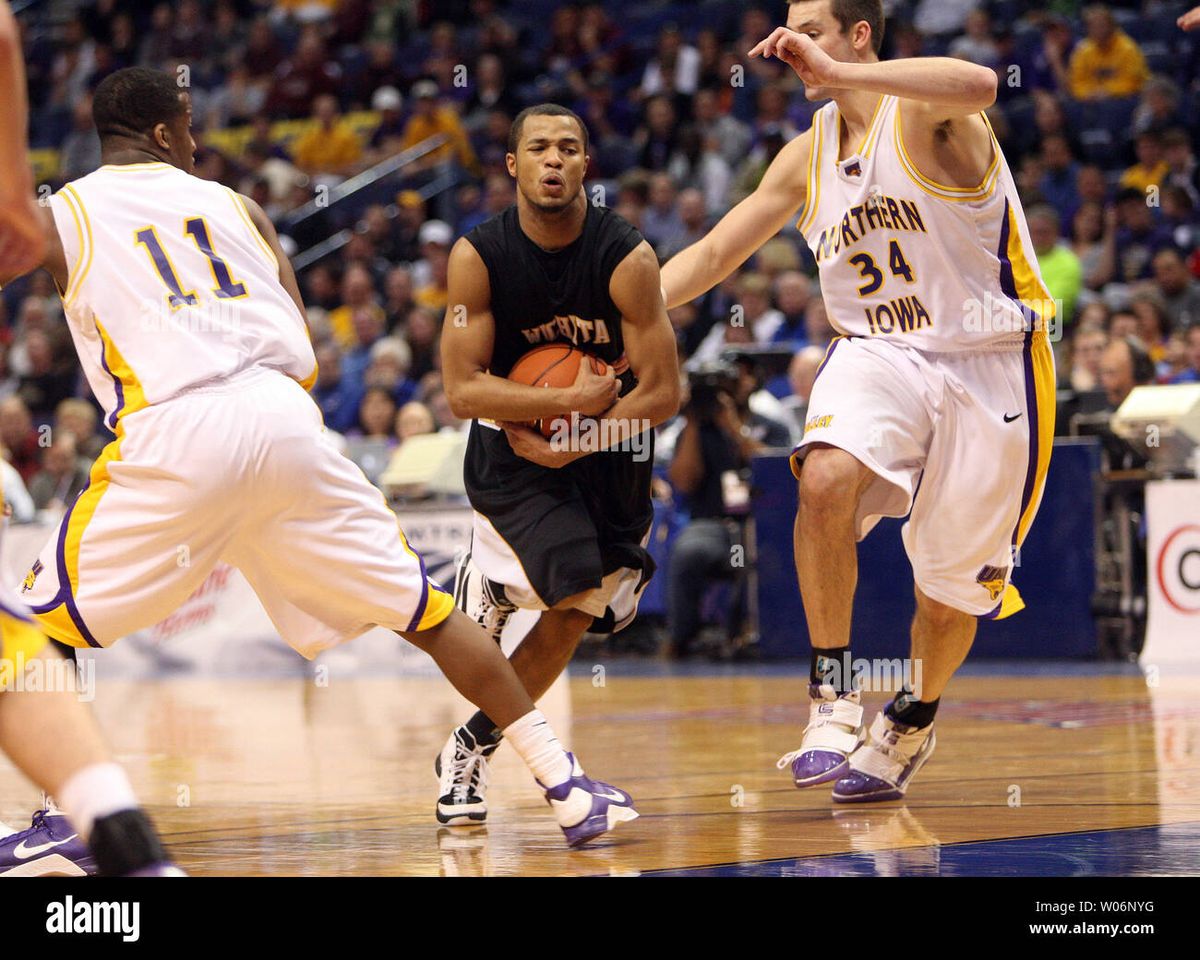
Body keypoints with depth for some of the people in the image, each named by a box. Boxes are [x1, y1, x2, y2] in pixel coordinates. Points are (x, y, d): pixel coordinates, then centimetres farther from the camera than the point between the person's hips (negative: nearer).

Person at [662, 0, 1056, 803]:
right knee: (825, 477, -29)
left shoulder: (924, 113, -15)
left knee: (952, 592, 5)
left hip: (988, 365, -4)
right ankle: (833, 697, -19)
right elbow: (714, 254, 12)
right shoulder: (810, 156, 5)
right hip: (880, 354, 4)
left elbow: (979, 85, -40)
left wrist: (836, 73, -41)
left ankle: (915, 721, 35)